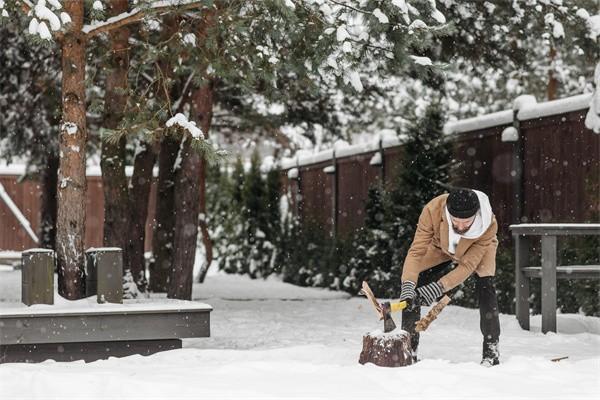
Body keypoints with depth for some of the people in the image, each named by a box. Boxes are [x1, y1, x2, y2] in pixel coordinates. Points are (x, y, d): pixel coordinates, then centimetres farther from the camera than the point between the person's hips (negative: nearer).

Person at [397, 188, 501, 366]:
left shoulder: (488, 224, -41)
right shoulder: (433, 210, -42)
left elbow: (468, 264, -38)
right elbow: (417, 250, -38)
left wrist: (437, 288, -49)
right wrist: (408, 285, -52)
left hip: (478, 249, -1)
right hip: (440, 248, 1)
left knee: (486, 288, -24)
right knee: (412, 290, -12)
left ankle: (491, 351, -12)